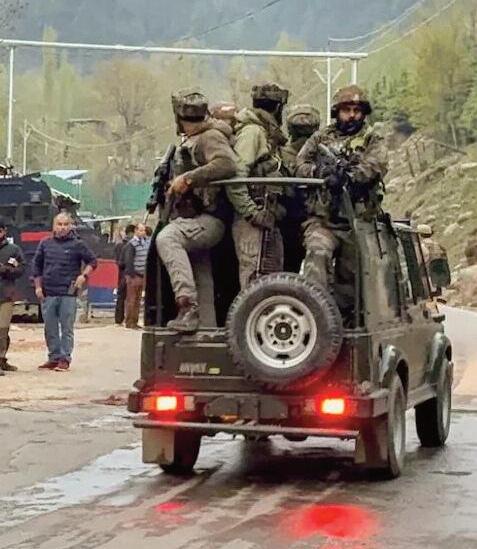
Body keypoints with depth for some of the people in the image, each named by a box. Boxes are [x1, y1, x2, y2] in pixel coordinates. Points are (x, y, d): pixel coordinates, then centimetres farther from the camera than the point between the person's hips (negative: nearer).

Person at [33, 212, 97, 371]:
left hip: (68, 294, -3)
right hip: (48, 293, 3)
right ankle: (54, 357, 17)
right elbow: (37, 265, 15)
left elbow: (92, 261, 8)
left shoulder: (77, 244, 1)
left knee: (67, 328, -1)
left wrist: (83, 275, -8)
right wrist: (38, 286, 9)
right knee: (50, 328, 8)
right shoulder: (45, 243, 9)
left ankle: (65, 358, 3)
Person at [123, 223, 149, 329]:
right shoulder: (132, 244, -10)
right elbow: (128, 260, -13)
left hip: (142, 275, 7)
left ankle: (135, 321, 18)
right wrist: (132, 275, -17)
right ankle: (129, 322, 2)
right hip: (134, 275, -7)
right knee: (131, 299, -3)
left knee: (138, 300, 12)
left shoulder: (147, 242, 10)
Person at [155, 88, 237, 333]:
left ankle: (188, 305, -41)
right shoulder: (190, 142, 19)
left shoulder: (210, 137, -10)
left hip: (209, 219, -11)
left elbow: (227, 164, -28)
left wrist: (188, 178, -27)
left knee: (167, 238, -31)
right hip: (193, 219, 11)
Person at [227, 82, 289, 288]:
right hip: (252, 222, -10)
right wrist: (251, 212, -21)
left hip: (267, 219, 10)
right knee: (254, 278, -11)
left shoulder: (267, 134, 19)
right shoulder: (252, 131, -10)